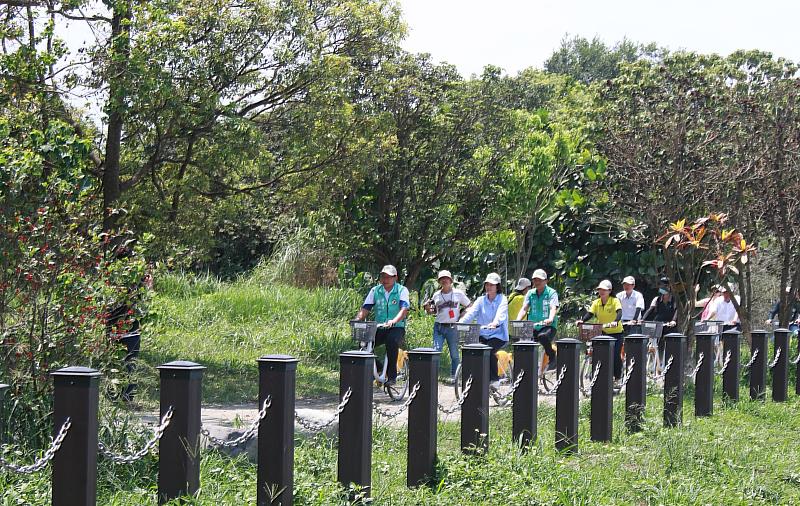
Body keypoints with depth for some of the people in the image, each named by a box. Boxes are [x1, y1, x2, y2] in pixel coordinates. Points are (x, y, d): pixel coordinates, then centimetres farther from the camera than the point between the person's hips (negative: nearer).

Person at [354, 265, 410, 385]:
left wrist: (394, 321, -36)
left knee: (391, 341, -35)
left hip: (397, 328, -4)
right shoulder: (375, 291, 9)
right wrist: (357, 320, -18)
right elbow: (365, 309, 4)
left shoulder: (402, 290, -1)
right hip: (379, 329, 4)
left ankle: (392, 376, -25)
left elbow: (404, 309, -16)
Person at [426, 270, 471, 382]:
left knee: (454, 354, 3)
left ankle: (453, 376, 15)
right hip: (439, 327, 1)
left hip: (452, 327, -1)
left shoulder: (458, 293, 2)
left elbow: (468, 307, 10)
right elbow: (432, 311, 15)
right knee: (436, 352, -9)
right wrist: (428, 309, -6)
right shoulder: (436, 295, 9)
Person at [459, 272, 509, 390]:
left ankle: (494, 379, -12)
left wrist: (495, 323, -43)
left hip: (498, 334, -4)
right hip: (483, 334, 4)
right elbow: (471, 313, -2)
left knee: (489, 351, -29)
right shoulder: (481, 300, 11)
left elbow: (501, 314, -21)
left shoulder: (502, 300, -2)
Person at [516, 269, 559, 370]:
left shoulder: (552, 293, -1)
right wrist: (517, 321, -17)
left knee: (542, 336, -37)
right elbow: (524, 309, 4)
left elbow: (553, 308, -17)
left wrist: (550, 319, -39)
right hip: (533, 327, 5)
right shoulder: (530, 293, 12)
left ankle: (552, 357, -13)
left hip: (548, 326, -5)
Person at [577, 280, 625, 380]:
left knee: (615, 355, -11)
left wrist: (616, 321, -47)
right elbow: (590, 313, -6)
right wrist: (582, 320, -26)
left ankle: (618, 376, 5)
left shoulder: (615, 301, -11)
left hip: (616, 332, -4)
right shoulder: (596, 302, 2)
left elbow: (619, 312, -26)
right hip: (602, 332, 4)